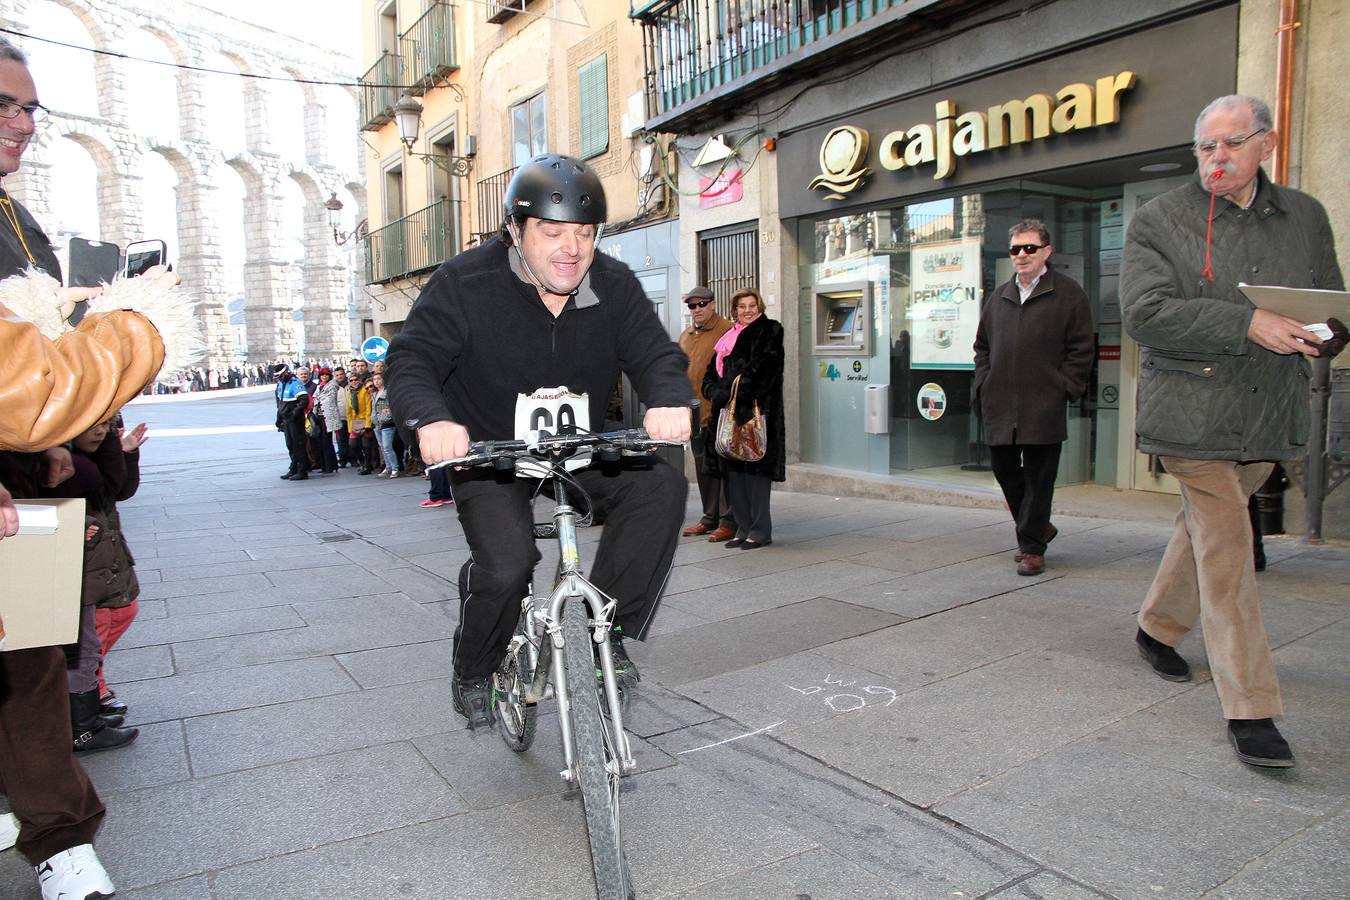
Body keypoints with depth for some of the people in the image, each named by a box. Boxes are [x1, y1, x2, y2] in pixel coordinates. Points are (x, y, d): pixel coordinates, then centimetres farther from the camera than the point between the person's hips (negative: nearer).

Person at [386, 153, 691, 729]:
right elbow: (411, 360, -19)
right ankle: (473, 673, 10)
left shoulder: (614, 285, -7)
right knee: (505, 565, -23)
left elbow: (655, 353, -12)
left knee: (661, 485, -22)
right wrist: (432, 419, -42)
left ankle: (607, 627, -9)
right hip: (487, 448, -3)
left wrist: (669, 400, -37)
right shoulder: (465, 283, -16)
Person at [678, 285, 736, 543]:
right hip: (695, 415, 7)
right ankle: (710, 518, 22)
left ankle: (728, 521, 2)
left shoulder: (728, 331, -4)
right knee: (703, 469, 13)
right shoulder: (685, 337, 19)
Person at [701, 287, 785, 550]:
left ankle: (761, 529, 1)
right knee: (733, 472, 6)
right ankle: (743, 528, 15)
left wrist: (734, 393, -15)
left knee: (755, 471, -8)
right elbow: (712, 372, 15)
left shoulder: (769, 331, 1)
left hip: (756, 411, -6)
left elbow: (762, 369, -12)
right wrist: (717, 393, -5)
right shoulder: (728, 338, 20)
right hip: (729, 413, 7)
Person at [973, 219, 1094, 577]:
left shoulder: (1068, 293, 2)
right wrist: (984, 383, 9)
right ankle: (1038, 527, 31)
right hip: (999, 405, 5)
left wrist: (1063, 388, -8)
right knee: (1003, 468, 10)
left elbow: (1081, 349, 0)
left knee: (1038, 477, -1)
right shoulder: (999, 296, 16)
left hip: (1043, 404, -5)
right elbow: (982, 344, 21)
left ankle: (1032, 547, 9)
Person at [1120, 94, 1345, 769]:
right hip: (1193, 414, -5)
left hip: (1268, 416, 5)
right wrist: (1247, 324, -23)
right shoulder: (1159, 220, -2)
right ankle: (1249, 710, -2)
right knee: (1227, 552, -8)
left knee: (1205, 529, 18)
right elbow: (1146, 312, -15)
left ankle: (1157, 628, 41)